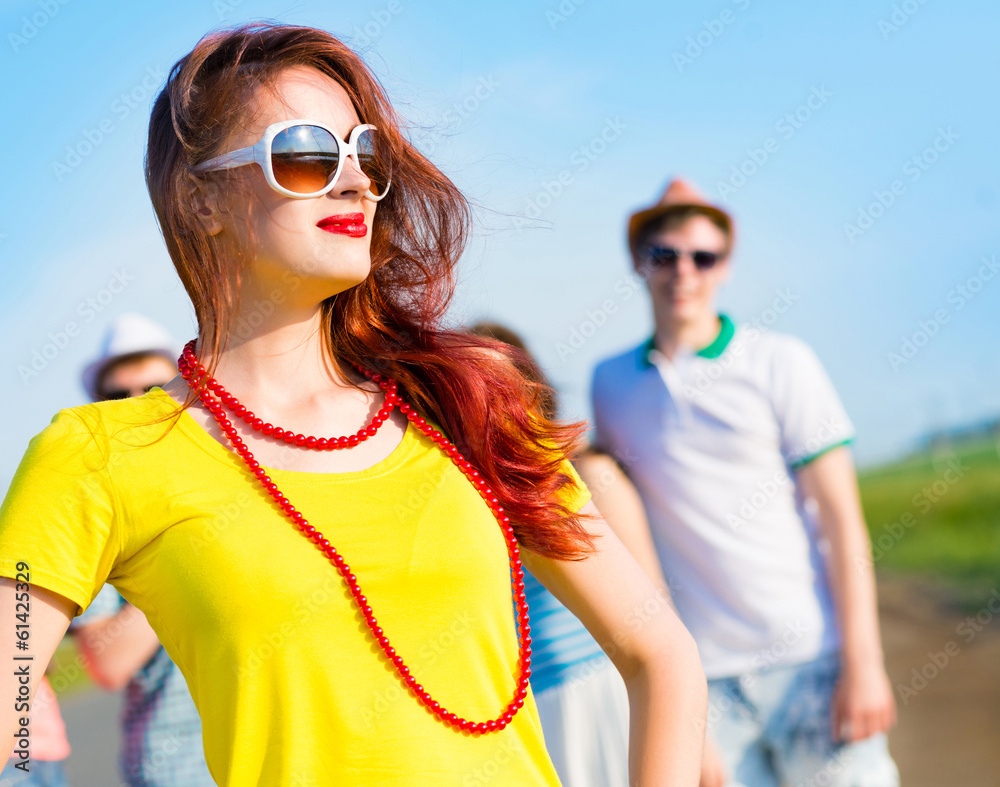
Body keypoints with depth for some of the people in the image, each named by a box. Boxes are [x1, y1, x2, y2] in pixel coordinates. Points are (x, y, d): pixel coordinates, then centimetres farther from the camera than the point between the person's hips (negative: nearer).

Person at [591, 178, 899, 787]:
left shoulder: (780, 363, 1)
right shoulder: (610, 383, 9)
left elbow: (841, 518, -2)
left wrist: (862, 663, -8)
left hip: (808, 659, -2)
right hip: (701, 677, 2)